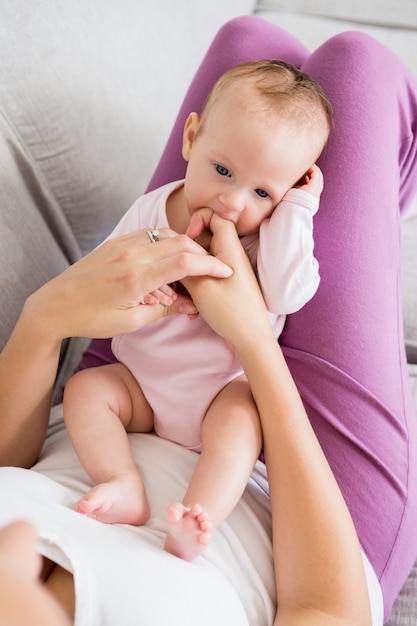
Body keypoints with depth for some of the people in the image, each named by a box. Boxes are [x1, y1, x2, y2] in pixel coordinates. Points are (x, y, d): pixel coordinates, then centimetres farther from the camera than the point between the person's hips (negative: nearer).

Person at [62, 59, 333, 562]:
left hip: (224, 390, -3)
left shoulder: (271, 237, -10)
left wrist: (295, 208, -27)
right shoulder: (149, 212, -4)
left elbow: (289, 293, -31)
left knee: (241, 415, -32)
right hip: (141, 381, 3)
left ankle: (195, 525, -42)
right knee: (85, 388, -16)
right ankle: (125, 489, -28)